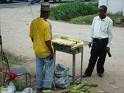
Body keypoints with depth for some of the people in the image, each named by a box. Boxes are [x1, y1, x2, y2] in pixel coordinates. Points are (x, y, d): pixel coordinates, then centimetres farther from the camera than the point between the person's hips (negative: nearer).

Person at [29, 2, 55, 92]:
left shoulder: (33, 22, -3)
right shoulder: (46, 24, -24)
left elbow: (32, 37, 6)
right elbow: (47, 40, -23)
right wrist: (51, 51, -13)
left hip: (37, 50, 7)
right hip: (46, 51, -7)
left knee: (39, 68, 17)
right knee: (49, 68, 11)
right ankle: (47, 86, 17)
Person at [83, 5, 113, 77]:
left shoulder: (109, 21, -9)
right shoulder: (95, 19, 3)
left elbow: (110, 34, -5)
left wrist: (108, 45, -7)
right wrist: (91, 41, 11)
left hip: (104, 41, -2)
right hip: (95, 41, 3)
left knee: (102, 58, 11)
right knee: (92, 58, 6)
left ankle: (100, 71, 31)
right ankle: (88, 72, 14)